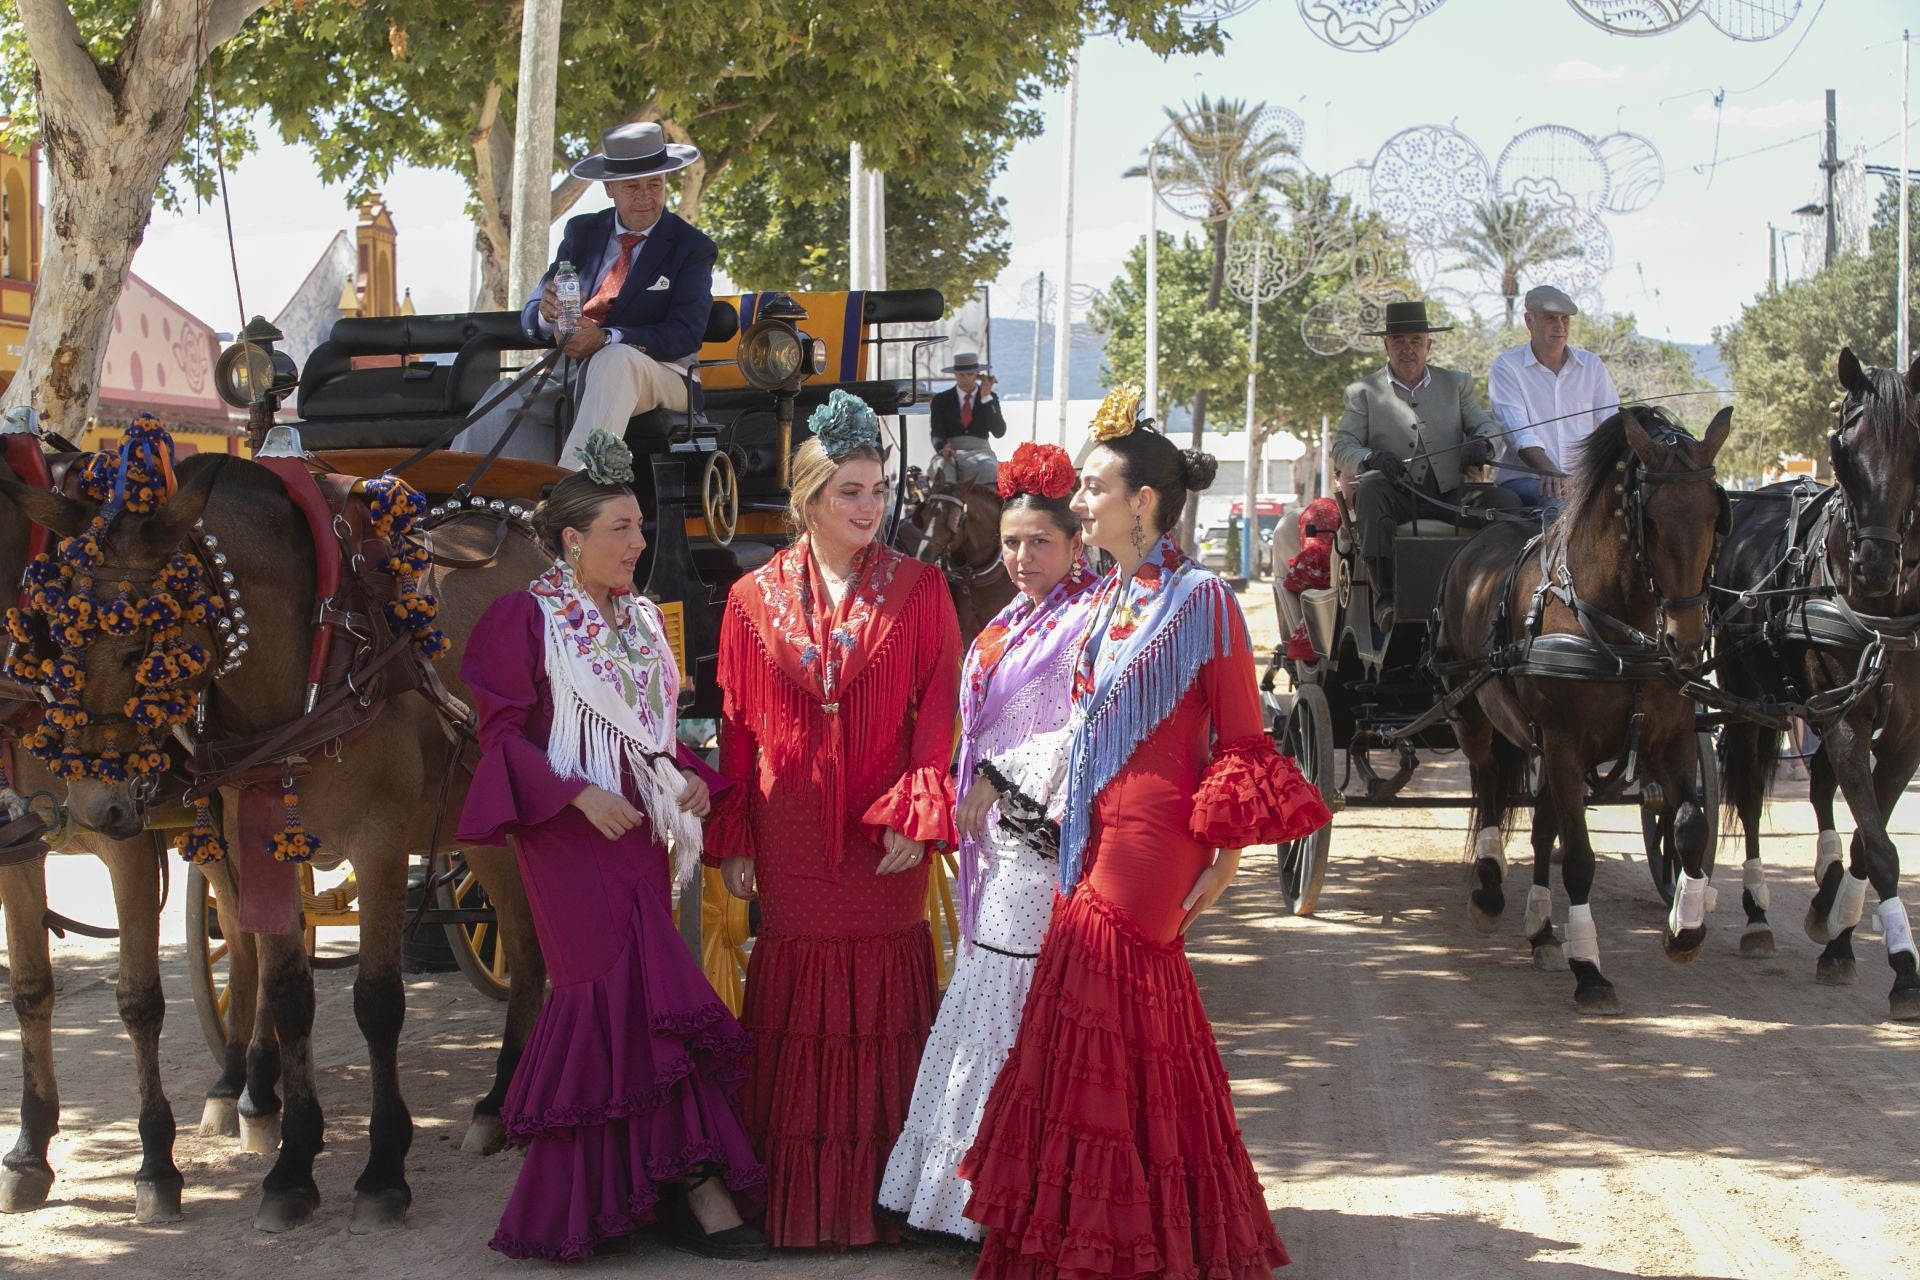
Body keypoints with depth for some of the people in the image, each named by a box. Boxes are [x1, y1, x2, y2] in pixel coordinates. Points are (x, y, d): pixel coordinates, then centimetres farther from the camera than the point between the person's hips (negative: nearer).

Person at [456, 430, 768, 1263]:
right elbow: (502, 735, -9)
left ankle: (589, 1192, 16)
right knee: (654, 994, -12)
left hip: (639, 830, 7)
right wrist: (579, 796, -20)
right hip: (571, 835, -7)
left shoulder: (640, 620, 13)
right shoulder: (527, 619, -7)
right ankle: (699, 1183, -10)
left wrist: (687, 777, 1)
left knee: (609, 998, 8)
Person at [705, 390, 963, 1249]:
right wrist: (733, 841, 2)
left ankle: (881, 1200, 11)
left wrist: (916, 815, -13)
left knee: (882, 1011, 2)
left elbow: (938, 710, -3)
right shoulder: (756, 598, 5)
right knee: (795, 1016, 4)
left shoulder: (918, 590, 2)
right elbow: (737, 726, 5)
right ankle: (796, 1201, 12)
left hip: (884, 845, -1)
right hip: (791, 846, 1)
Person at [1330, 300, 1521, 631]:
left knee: (1506, 501, -24)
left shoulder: (1457, 384, 19)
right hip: (1397, 498, -2)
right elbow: (1342, 447, 3)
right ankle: (1386, 597, -40)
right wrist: (1371, 459, -21)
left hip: (1450, 495, 2)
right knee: (1369, 488, -36)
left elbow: (1485, 424, 9)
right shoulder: (1363, 392, 12)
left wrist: (1480, 443, -18)